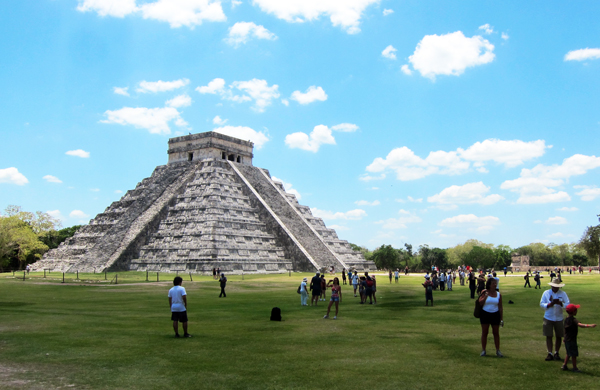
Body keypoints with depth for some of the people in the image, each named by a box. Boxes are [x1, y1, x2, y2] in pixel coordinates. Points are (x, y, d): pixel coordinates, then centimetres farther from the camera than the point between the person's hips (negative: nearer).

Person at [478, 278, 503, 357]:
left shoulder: (498, 294, 3)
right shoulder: (484, 292, -2)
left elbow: (500, 307, 5)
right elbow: (480, 303, -11)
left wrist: (502, 319, 3)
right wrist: (486, 296, -23)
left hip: (495, 315, 1)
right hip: (485, 314, -1)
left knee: (496, 333, 4)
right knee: (484, 332, 4)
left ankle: (498, 351, 13)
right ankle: (483, 350, 13)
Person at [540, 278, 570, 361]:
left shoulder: (563, 294, 2)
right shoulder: (546, 293, 2)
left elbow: (568, 305, -6)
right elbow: (541, 304, -1)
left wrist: (560, 303, -23)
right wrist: (550, 304, -17)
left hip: (559, 318, 1)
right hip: (548, 318, -1)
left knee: (559, 336, 6)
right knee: (549, 336, 1)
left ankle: (556, 353, 20)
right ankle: (550, 354, 8)